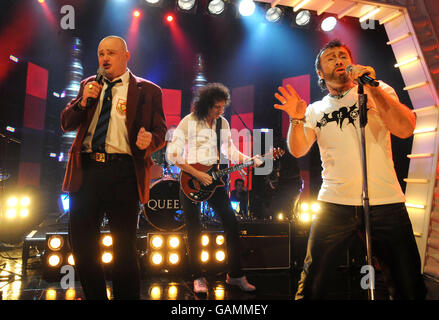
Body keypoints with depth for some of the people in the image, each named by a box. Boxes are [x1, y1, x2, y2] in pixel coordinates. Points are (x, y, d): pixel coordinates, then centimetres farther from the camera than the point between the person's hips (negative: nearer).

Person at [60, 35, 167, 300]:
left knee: (125, 248, 2)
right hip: (85, 171, 5)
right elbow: (66, 124, 16)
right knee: (82, 243, 12)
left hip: (123, 173, -4)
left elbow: (161, 134, 2)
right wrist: (83, 101, -2)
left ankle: (126, 296, 22)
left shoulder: (147, 91, 5)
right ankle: (95, 295, 33)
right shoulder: (88, 85, 18)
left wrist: (149, 140, -21)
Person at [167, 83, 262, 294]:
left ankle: (235, 275, 15)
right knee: (194, 230, 2)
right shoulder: (188, 122, -10)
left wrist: (249, 160, -1)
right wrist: (196, 174, -18)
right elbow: (172, 154, -14)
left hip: (213, 179, 5)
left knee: (231, 223, 1)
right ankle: (198, 278, 17)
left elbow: (229, 150, 15)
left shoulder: (223, 123, 7)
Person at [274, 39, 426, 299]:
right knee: (312, 285, 2)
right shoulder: (315, 110, 12)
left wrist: (371, 87, -15)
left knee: (409, 288, 7)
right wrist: (297, 119, -15)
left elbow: (405, 129, -8)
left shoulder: (378, 91, 9)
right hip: (334, 205, 1)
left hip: (386, 203, 0)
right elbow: (298, 150, 2)